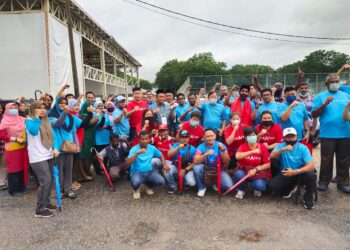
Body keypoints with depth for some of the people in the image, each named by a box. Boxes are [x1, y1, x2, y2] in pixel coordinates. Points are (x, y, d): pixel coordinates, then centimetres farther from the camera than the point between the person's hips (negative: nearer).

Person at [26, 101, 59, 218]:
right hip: (37, 157, -6)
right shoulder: (29, 120, -6)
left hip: (48, 155, 7)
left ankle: (46, 203, 27)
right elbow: (33, 131, -27)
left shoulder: (46, 121, 11)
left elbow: (51, 136, 12)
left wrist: (55, 148, -2)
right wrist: (37, 117, -18)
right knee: (45, 181, -11)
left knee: (49, 180, 11)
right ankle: (40, 210, 0)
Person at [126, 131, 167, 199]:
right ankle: (136, 190, 6)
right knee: (135, 182, -37)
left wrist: (164, 165, 2)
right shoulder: (134, 149, -12)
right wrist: (137, 153, -36)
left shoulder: (152, 148, 1)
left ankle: (149, 186, 17)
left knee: (161, 182, -20)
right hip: (137, 172, -4)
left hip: (150, 172, 4)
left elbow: (161, 155, 18)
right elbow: (128, 162, -25)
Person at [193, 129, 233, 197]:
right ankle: (202, 188, -6)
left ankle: (216, 184, 13)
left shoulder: (220, 146, -12)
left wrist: (223, 150, -34)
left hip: (219, 170, 0)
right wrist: (206, 154, -41)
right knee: (196, 168, -31)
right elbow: (195, 161, -27)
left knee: (228, 186, -22)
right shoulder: (201, 146, -14)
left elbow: (226, 162, -19)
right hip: (205, 170, 0)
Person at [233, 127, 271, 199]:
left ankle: (257, 189, 11)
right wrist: (252, 151, -37)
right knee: (238, 174, -31)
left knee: (259, 185, -30)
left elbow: (267, 164, -8)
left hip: (259, 173, -1)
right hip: (244, 171, 1)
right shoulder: (242, 146, -8)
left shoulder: (262, 147, -8)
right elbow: (237, 156, -30)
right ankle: (241, 190, 1)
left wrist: (255, 170, -21)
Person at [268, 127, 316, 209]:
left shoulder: (303, 148, -11)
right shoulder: (281, 146, -6)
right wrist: (283, 149, -41)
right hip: (286, 174, 2)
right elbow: (272, 156, -25)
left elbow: (311, 165, -21)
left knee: (311, 174, -35)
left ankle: (308, 198, -5)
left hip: (300, 174, -2)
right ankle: (290, 189, 15)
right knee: (271, 184, -20)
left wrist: (295, 172, -34)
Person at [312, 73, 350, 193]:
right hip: (327, 134, -3)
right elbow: (313, 114, -5)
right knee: (326, 160, 4)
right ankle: (323, 181, 15)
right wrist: (324, 104, -16)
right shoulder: (320, 96, 3)